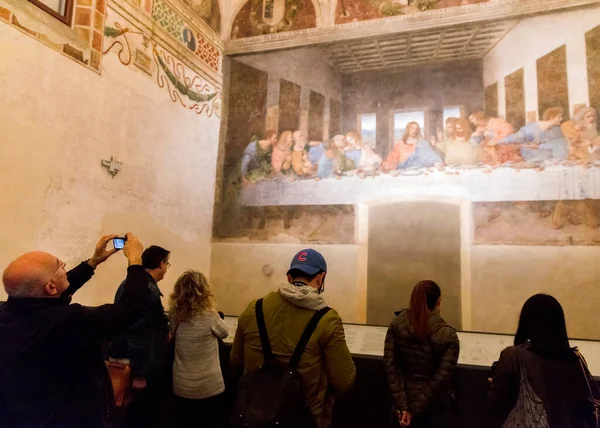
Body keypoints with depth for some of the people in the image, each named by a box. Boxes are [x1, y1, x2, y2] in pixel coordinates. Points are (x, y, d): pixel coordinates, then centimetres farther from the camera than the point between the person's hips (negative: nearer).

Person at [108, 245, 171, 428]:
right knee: (145, 413, 7)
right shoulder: (149, 290, -24)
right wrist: (139, 374, -22)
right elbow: (139, 334, -27)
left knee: (135, 408, 23)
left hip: (123, 357, 9)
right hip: (144, 364, -9)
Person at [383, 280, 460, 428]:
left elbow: (390, 366, -11)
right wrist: (415, 410, -12)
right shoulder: (448, 335, -15)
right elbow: (441, 379, -18)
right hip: (434, 408, -2)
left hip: (404, 402, 2)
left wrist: (402, 406, -10)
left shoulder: (396, 325, -8)